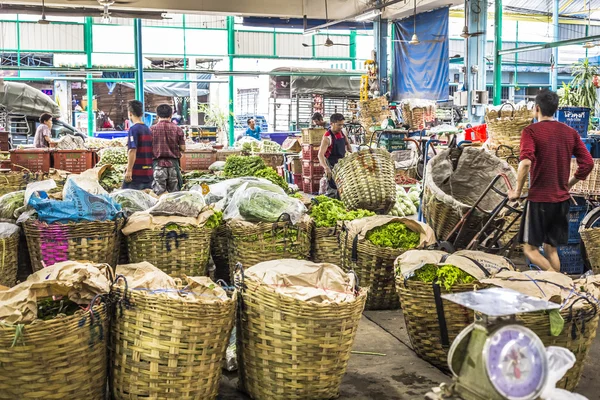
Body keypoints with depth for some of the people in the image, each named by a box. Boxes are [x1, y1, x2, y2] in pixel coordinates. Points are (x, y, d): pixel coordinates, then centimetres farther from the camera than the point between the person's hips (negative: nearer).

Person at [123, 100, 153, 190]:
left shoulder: (133, 129, -10)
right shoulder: (148, 129, 12)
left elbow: (132, 151, -17)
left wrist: (129, 171, -17)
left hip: (136, 173, -7)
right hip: (148, 173, 7)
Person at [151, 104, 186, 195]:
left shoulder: (152, 129, -2)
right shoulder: (177, 129, 1)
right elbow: (183, 148, 1)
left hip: (158, 163, -1)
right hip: (173, 163, 1)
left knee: (159, 194, -1)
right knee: (174, 193, 9)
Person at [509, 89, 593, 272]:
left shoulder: (531, 131, -9)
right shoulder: (571, 132, 7)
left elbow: (526, 162, -24)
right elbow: (588, 163, 5)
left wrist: (517, 191, -13)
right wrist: (568, 184, 17)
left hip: (539, 199, -5)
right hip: (562, 199, 6)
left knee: (530, 248, 4)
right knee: (550, 248, 16)